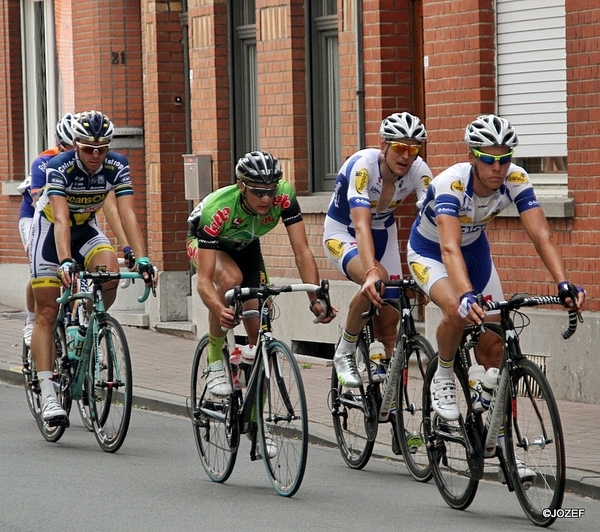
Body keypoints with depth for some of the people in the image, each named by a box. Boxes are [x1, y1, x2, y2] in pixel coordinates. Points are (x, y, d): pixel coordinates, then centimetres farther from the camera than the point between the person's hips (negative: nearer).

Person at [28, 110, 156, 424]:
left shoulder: (117, 167, -20)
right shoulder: (59, 168, -29)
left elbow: (128, 215, -26)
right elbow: (61, 220, -39)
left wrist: (141, 259, -39)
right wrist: (65, 262, -52)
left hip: (86, 228, 3)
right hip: (49, 230, -3)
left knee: (110, 272, -29)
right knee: (47, 313, -9)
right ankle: (48, 395, -9)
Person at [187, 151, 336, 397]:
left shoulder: (284, 196, -34)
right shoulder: (217, 210, -42)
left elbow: (302, 251, -31)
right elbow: (204, 279, -45)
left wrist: (316, 300, -44)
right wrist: (220, 311, -64)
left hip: (245, 246, 3)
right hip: (204, 242, -3)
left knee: (260, 334, -8)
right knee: (231, 278, -38)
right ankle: (215, 360, -19)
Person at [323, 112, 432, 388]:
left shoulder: (418, 171, -22)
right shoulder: (362, 166, -34)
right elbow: (361, 226, -45)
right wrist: (371, 272, -60)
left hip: (384, 233, 5)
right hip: (343, 231, -5)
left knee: (389, 319, 0)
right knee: (376, 282, -33)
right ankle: (344, 353, -13)